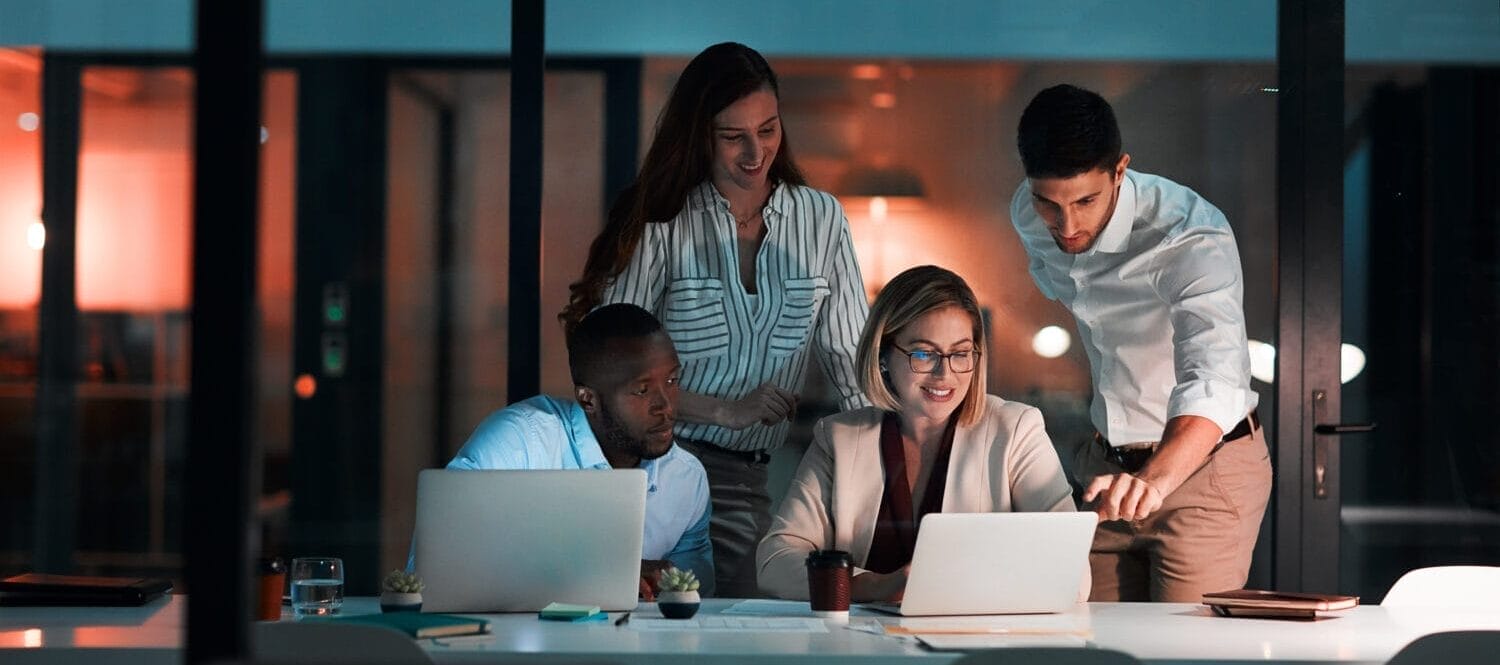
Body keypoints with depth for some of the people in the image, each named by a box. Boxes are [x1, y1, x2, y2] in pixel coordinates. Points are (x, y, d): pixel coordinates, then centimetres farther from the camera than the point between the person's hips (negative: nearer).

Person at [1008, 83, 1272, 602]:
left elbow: (1214, 382, -44)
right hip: (1108, 467, 6)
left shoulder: (1192, 239, -29)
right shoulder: (1029, 217, -8)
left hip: (1201, 462, -6)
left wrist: (1155, 479, -63)